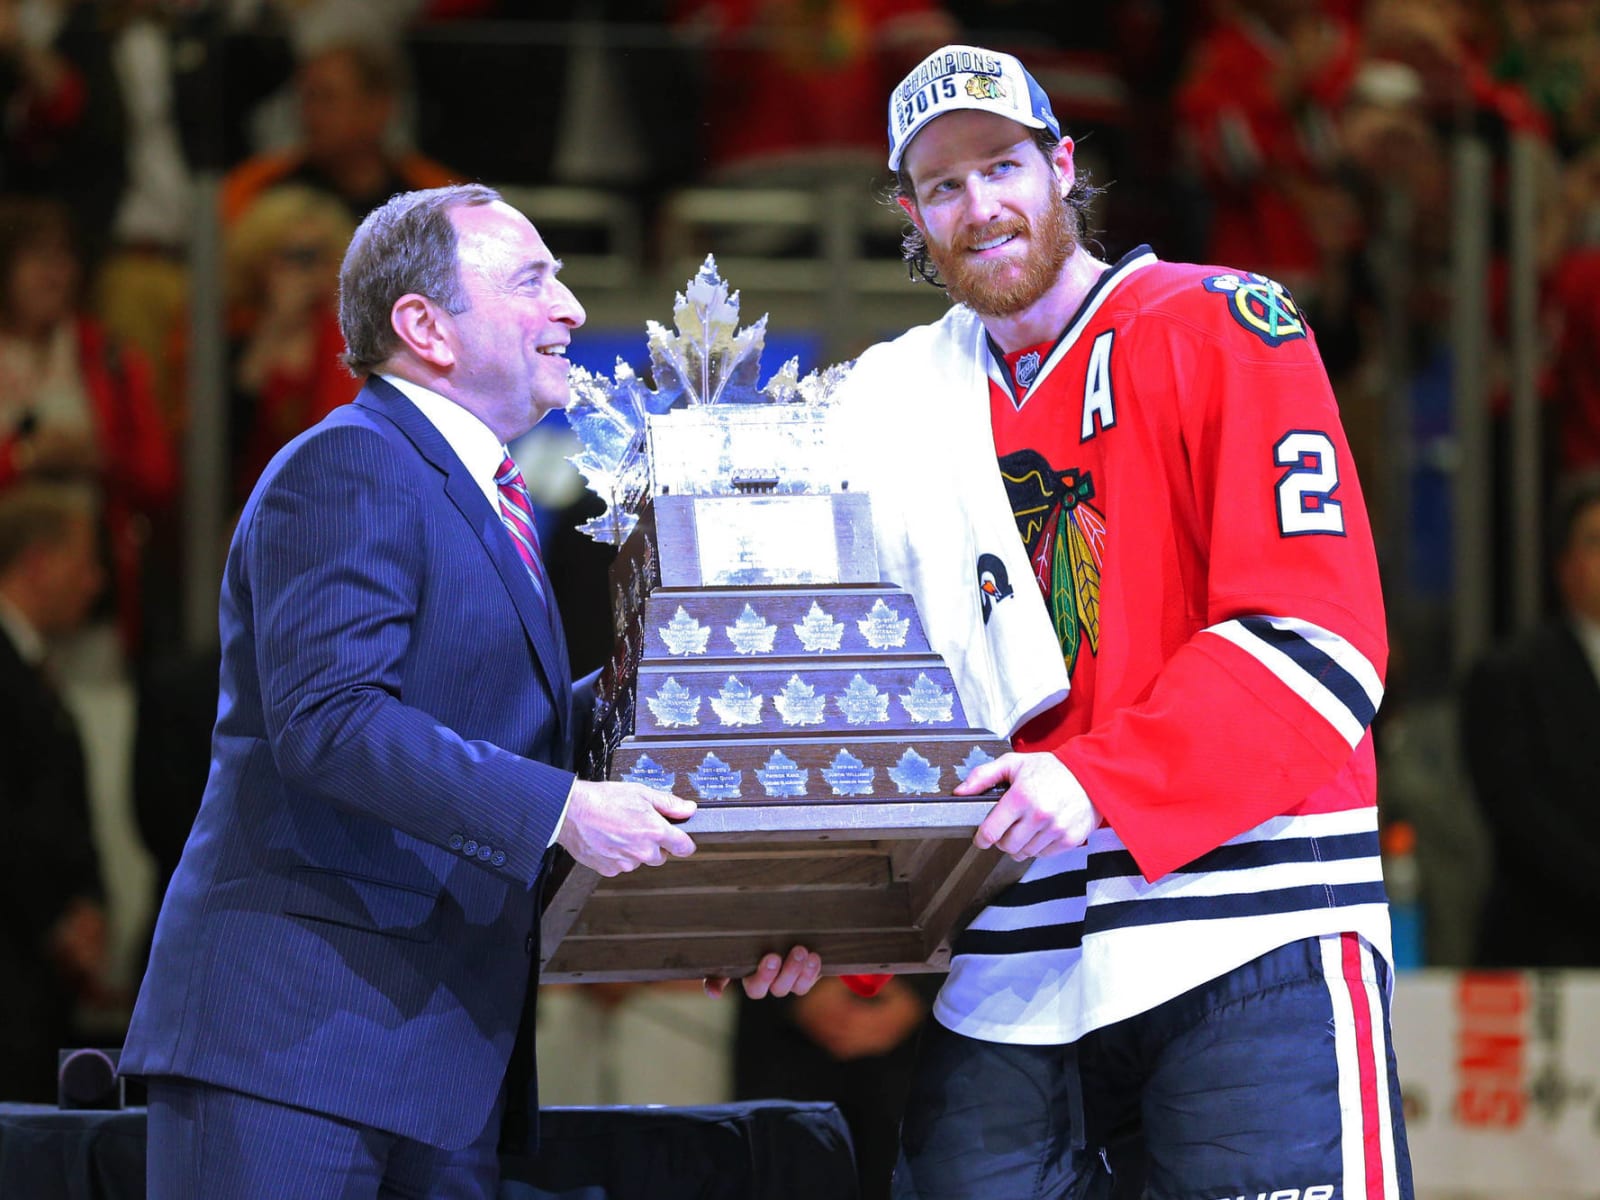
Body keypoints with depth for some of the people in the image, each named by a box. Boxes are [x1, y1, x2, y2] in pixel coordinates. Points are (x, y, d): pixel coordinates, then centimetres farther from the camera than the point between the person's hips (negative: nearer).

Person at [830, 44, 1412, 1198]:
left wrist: (1102, 783, -19)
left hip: (1242, 923, -5)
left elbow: (1318, 629, -9)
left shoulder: (1223, 329, 0)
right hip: (1010, 963, 5)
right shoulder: (901, 404, 16)